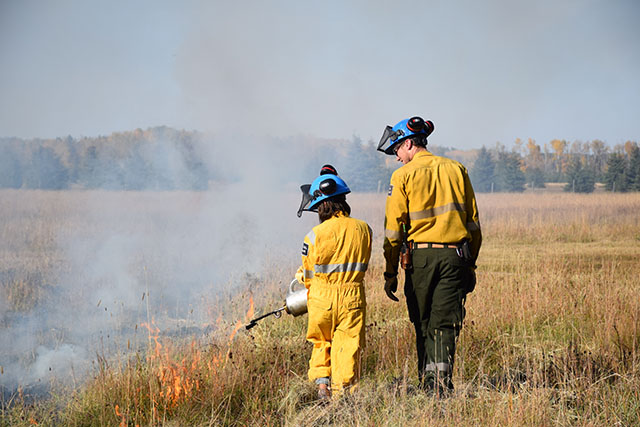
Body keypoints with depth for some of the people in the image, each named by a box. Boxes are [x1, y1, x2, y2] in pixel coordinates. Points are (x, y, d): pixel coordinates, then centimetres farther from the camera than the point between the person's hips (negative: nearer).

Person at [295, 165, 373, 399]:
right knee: (348, 345, 7)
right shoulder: (363, 229, -1)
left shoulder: (315, 235, -11)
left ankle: (321, 382, 7)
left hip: (322, 297, -1)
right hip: (353, 296, 1)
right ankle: (342, 391, 6)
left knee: (321, 343, 19)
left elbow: (309, 273, 1)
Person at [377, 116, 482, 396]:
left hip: (420, 256, -2)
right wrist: (470, 264, 17)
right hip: (455, 255, 2)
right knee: (445, 324, 1)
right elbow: (473, 222, 12)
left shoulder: (403, 176, -1)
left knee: (423, 324, 11)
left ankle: (427, 384, 15)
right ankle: (442, 383, -12)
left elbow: (394, 228, -3)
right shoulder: (456, 170, 11)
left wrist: (390, 272, 2)